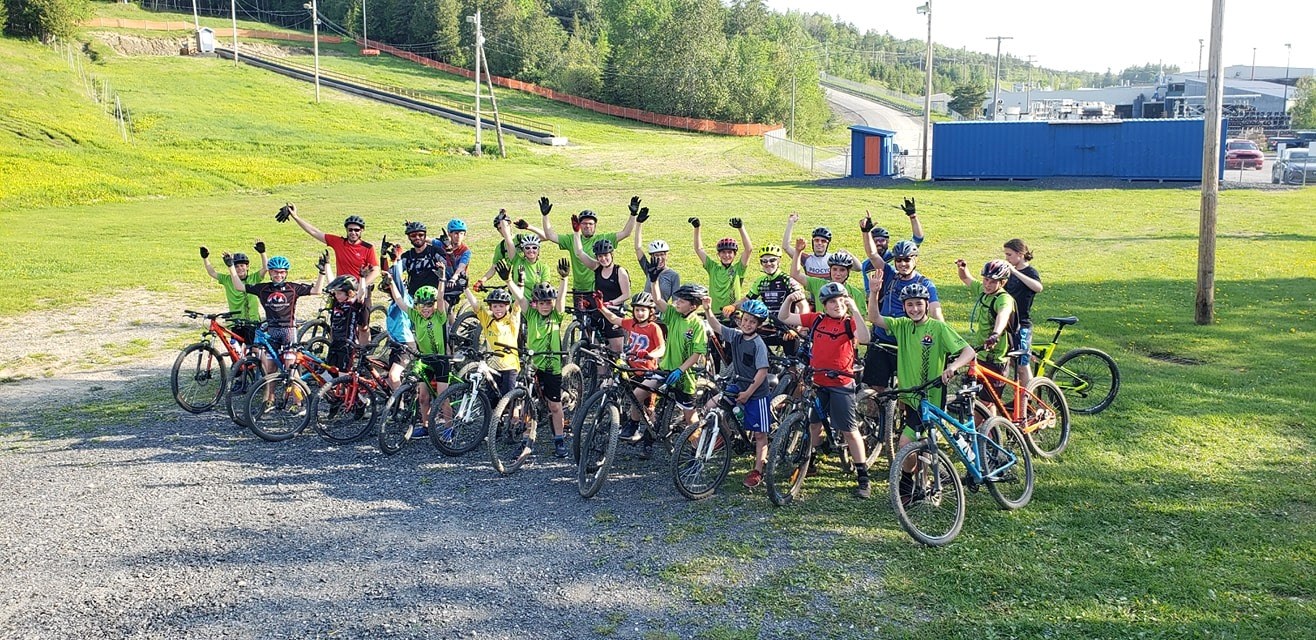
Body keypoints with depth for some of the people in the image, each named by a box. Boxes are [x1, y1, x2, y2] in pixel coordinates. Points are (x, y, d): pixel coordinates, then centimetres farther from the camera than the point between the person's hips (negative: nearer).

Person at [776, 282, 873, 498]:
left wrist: (855, 310, -32)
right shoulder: (816, 320, 5)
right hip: (817, 381, 4)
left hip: (841, 384, -4)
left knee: (849, 430, -3)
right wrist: (790, 299, -9)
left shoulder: (849, 323, -7)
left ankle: (863, 477, 5)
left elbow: (864, 338, -28)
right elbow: (784, 318, 8)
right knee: (814, 423, 17)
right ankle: (811, 459, 39)